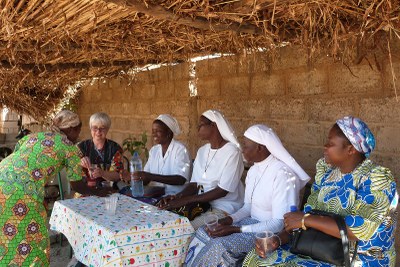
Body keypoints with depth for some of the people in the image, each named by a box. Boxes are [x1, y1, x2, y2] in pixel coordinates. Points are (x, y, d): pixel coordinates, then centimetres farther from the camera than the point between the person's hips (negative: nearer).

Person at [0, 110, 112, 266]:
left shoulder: (35, 135, 25)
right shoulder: (70, 148, 8)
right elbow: (76, 185, 12)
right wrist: (98, 192, 28)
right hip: (21, 191, -7)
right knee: (28, 241, 9)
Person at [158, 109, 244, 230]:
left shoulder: (231, 152, -14)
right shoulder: (202, 151, 10)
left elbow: (223, 191, -18)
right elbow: (194, 184, 8)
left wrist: (186, 200, -20)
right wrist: (177, 197, -13)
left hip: (224, 208, -7)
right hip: (202, 203, 7)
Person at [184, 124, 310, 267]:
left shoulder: (283, 174, -22)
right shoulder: (253, 170, 6)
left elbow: (279, 224, -24)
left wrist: (236, 229, -24)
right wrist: (230, 219, -8)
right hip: (252, 221, 8)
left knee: (220, 246, -26)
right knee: (203, 233, -8)